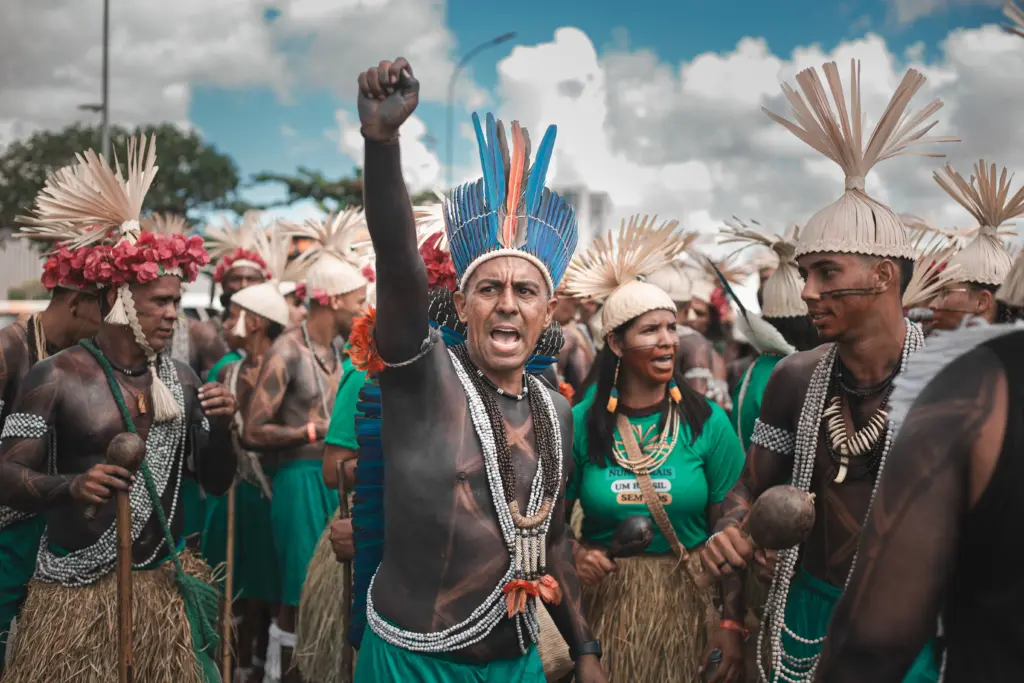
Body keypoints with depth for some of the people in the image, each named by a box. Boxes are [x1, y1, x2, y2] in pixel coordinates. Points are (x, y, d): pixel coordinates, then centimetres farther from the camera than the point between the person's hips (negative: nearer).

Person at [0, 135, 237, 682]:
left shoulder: (181, 379, 5)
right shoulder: (56, 377, -10)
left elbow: (216, 482, 10)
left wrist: (221, 428, -9)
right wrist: (70, 486, -30)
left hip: (167, 582, 4)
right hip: (79, 591, -4)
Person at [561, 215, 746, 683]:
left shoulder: (708, 422, -5)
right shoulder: (581, 423, -4)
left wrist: (732, 623, -8)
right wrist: (573, 552, -16)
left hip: (689, 599, 0)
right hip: (605, 599, 0)